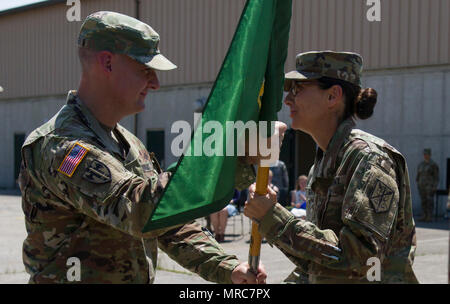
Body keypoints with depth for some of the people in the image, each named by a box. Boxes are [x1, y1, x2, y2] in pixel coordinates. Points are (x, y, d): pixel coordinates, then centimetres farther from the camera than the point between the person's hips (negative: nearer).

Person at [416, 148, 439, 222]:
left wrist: (435, 187, -13)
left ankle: (430, 217, -8)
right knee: (423, 201, 4)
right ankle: (424, 216, 6)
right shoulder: (420, 165, 13)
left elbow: (436, 176, -7)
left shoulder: (433, 165, -4)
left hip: (430, 185, -6)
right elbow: (418, 175, 18)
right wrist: (418, 184, 10)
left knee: (430, 201, -9)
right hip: (422, 186, 6)